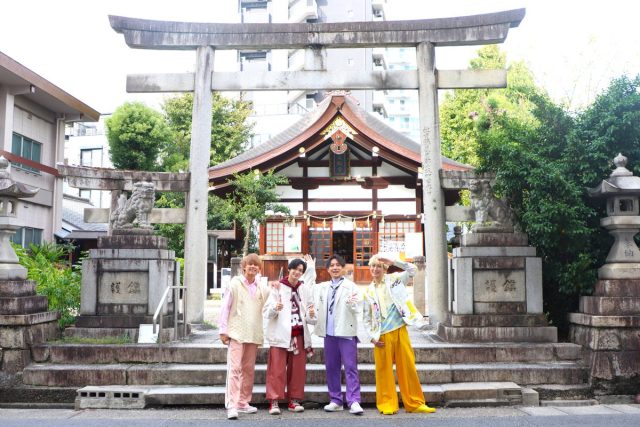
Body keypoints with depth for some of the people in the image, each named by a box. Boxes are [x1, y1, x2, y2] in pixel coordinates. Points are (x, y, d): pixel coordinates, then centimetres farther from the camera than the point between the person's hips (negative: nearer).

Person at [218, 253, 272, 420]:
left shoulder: (263, 288, 9)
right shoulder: (235, 284, 0)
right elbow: (225, 307, -1)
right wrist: (223, 330, -5)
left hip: (253, 334, 4)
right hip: (236, 332, -4)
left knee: (249, 369, 10)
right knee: (234, 368, -9)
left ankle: (243, 402, 21)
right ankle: (231, 405, -9)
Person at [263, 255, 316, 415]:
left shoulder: (304, 289, 13)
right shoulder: (278, 288, -1)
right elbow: (266, 312, -4)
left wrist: (311, 315, 2)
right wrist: (275, 308, -25)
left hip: (300, 334, 5)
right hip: (280, 334, -4)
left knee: (298, 369, 7)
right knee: (277, 369, -5)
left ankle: (294, 399, 17)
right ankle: (274, 401, -2)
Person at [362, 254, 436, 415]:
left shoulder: (394, 280, 7)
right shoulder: (368, 292, 6)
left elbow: (412, 270, -2)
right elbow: (367, 318, 8)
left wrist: (393, 262, -9)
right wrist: (372, 337, -2)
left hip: (400, 330, 0)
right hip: (382, 335, 0)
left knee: (408, 367, 4)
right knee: (384, 370, 2)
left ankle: (415, 403, 13)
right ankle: (387, 404, 12)